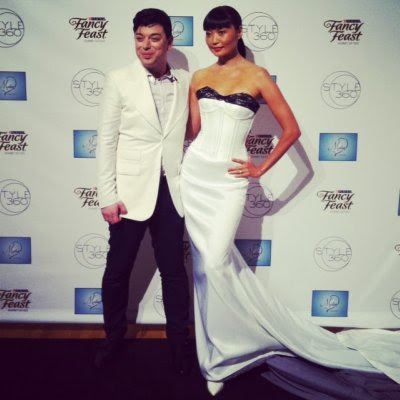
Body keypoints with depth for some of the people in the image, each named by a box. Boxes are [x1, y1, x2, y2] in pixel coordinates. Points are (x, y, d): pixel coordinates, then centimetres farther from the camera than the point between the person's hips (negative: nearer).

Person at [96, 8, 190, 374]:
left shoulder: (186, 82, 6)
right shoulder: (119, 80, 0)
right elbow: (106, 141, -3)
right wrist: (108, 196, -7)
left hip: (171, 190, 2)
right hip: (131, 191, -1)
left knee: (174, 269, 10)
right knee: (118, 269, 10)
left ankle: (178, 341, 27)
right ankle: (114, 337, 32)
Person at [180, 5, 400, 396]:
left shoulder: (257, 76, -3)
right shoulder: (199, 78, 9)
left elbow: (291, 129, -2)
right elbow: (194, 130, 12)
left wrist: (261, 168, -3)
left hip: (229, 178, -4)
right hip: (194, 173, 5)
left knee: (215, 264, -10)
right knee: (205, 263, 8)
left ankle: (217, 353, 14)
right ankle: (218, 348, 28)